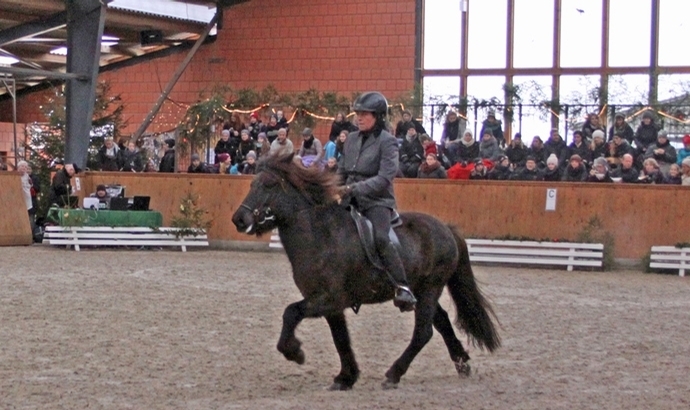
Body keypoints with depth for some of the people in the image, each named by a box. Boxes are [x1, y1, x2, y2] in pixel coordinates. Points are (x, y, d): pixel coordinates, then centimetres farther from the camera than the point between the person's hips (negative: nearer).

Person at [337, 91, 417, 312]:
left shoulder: (387, 142, -7)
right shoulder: (351, 139, 12)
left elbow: (384, 178, -17)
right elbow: (342, 172, 20)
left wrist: (355, 188, -24)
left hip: (377, 201, -7)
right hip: (351, 201, 7)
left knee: (380, 238, -31)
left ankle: (403, 287, -30)